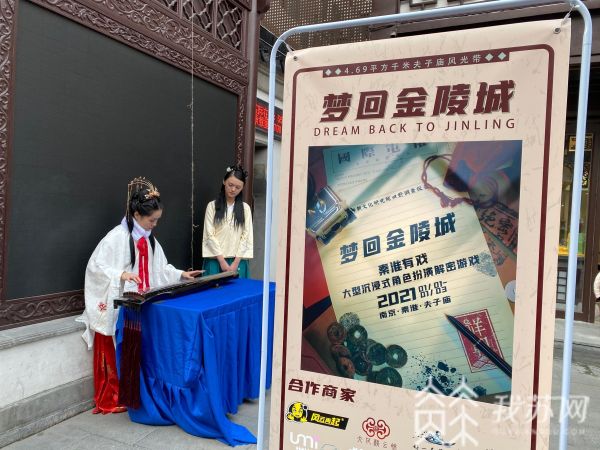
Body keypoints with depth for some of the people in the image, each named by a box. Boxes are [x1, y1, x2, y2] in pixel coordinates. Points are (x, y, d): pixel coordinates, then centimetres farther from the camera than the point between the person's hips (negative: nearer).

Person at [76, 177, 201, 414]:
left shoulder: (149, 239, 9)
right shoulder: (116, 238, -15)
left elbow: (160, 268, 17)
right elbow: (95, 267, -18)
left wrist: (180, 274, 5)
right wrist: (121, 274, -31)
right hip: (119, 309, -7)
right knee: (118, 356, 3)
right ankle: (112, 400, 17)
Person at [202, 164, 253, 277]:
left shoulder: (245, 208, 6)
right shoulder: (212, 206, 2)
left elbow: (246, 236, 1)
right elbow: (209, 235, -4)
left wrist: (236, 262, -8)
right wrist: (222, 261, -10)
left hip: (237, 261, 1)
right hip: (216, 261, -1)